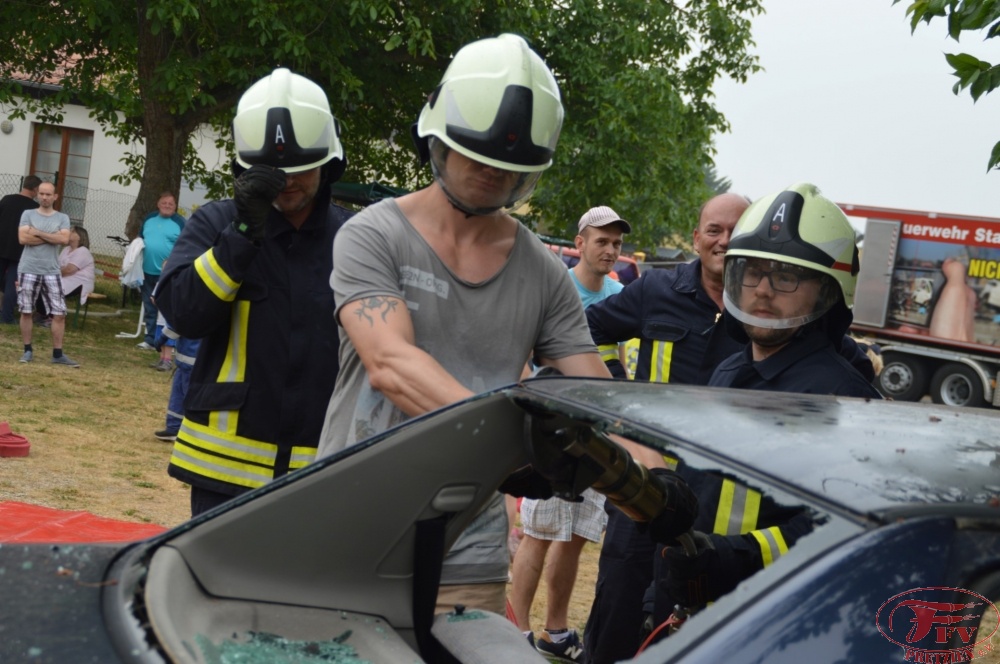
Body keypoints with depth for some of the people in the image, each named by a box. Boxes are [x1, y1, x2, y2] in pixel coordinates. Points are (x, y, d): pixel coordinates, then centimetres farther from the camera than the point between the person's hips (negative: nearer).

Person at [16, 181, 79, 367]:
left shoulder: (62, 218, 6)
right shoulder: (28, 214, 4)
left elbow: (65, 239, -11)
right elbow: (23, 238, -10)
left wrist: (37, 232, -9)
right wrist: (52, 237, -8)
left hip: (51, 272, 1)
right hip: (28, 270, -1)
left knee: (59, 313, -3)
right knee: (26, 311, 4)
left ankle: (58, 354, 4)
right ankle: (28, 350, 16)